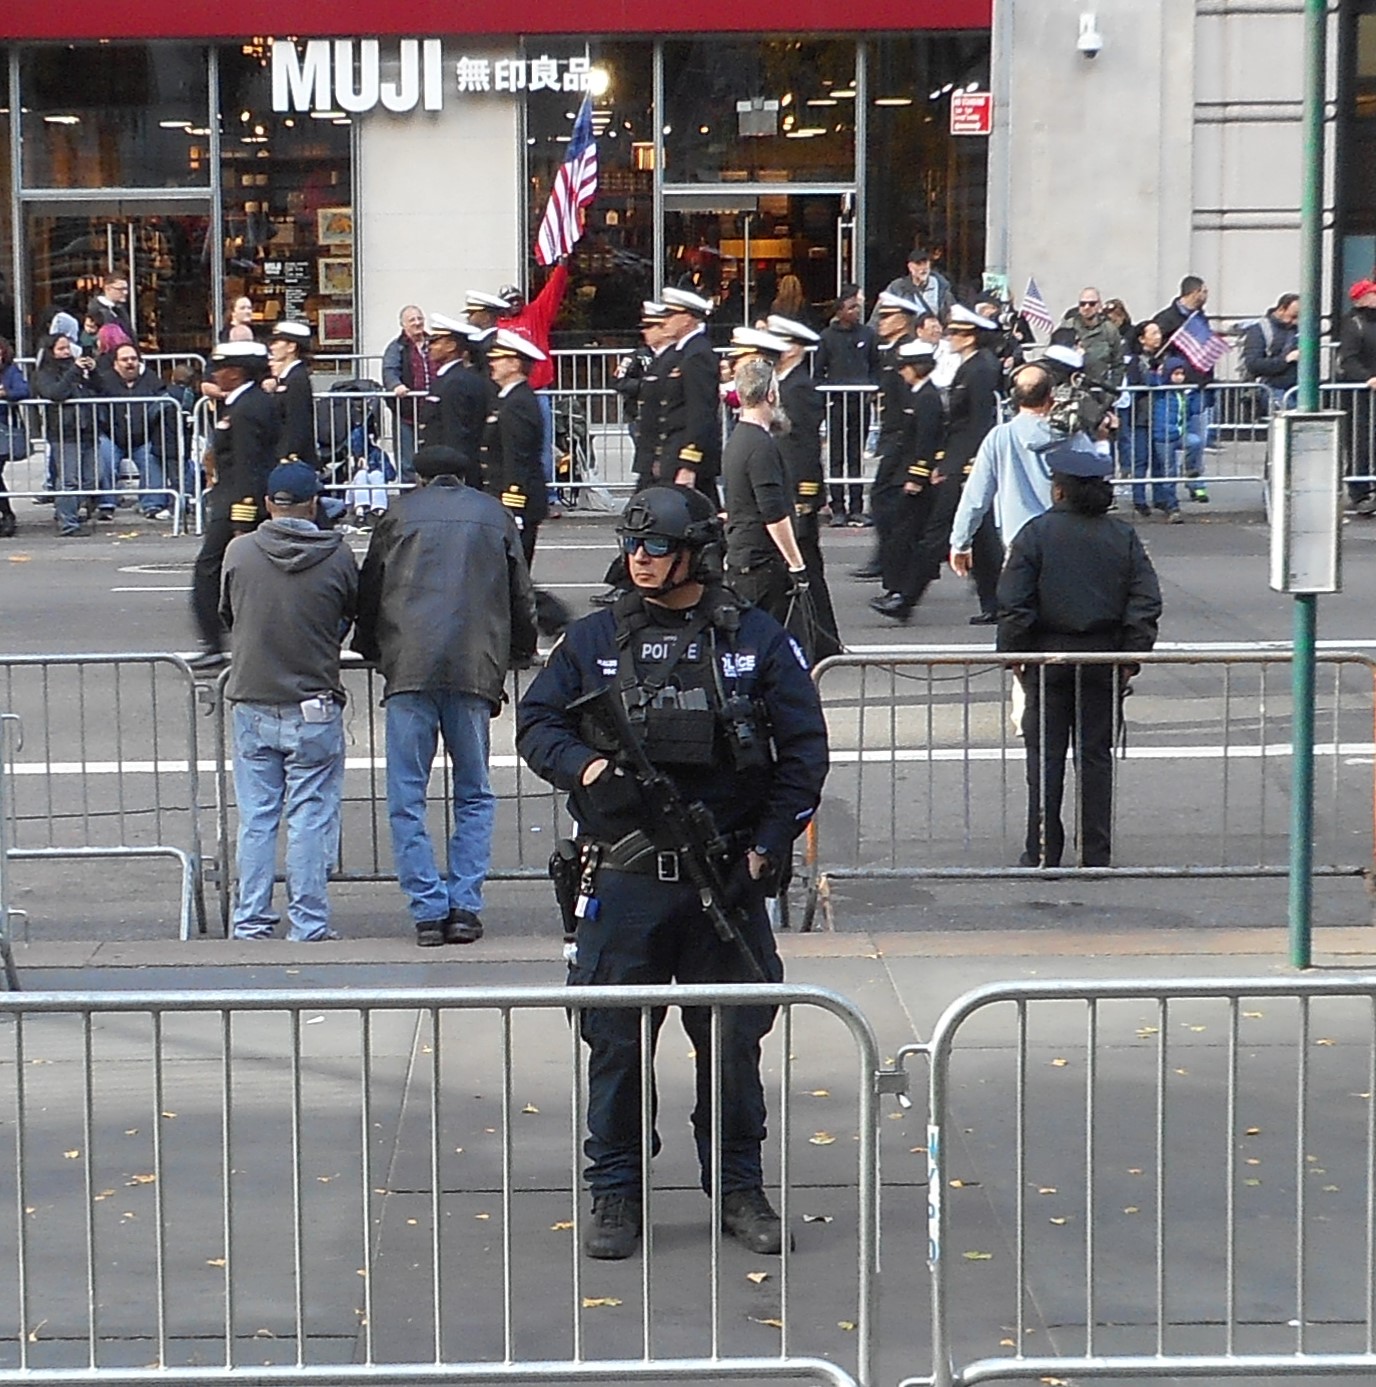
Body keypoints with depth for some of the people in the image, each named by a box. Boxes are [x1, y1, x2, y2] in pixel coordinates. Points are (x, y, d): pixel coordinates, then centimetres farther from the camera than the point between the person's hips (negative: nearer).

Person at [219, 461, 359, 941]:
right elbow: (353, 618, 6)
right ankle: (308, 924, 5)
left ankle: (250, 923, 12)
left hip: (251, 705, 2)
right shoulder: (338, 556, -8)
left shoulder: (239, 552, -4)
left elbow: (225, 615, 10)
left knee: (255, 820, 9)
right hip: (314, 709, -2)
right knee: (311, 819, 4)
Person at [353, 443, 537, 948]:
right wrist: (521, 654, 33)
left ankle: (428, 910, -4)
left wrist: (372, 650, 30)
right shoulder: (494, 514, 16)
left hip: (410, 669, -1)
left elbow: (368, 591, 15)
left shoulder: (399, 513, 13)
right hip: (475, 671, 1)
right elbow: (521, 598, 18)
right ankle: (465, 907, 2)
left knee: (407, 798, 2)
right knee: (474, 795, 11)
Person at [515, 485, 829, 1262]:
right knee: (616, 1042, 3)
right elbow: (536, 725, 8)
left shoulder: (757, 640, 4)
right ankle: (616, 1194, 14)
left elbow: (804, 748, 3)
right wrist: (588, 768, -13)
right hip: (625, 879, 0)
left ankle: (740, 1189, 20)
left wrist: (766, 847, -6)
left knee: (733, 1040, 7)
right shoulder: (595, 641, 7)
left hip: (727, 880, 0)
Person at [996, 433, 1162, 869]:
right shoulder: (1123, 536, 0)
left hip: (1048, 657, -2)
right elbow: (1146, 603, -2)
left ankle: (1043, 853, 6)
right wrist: (1130, 658, 4)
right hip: (1103, 658, 3)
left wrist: (1013, 654, -1)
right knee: (1096, 754, 9)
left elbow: (1014, 604, -11)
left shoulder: (1036, 534, -9)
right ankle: (1097, 854, 10)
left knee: (1045, 756, 5)